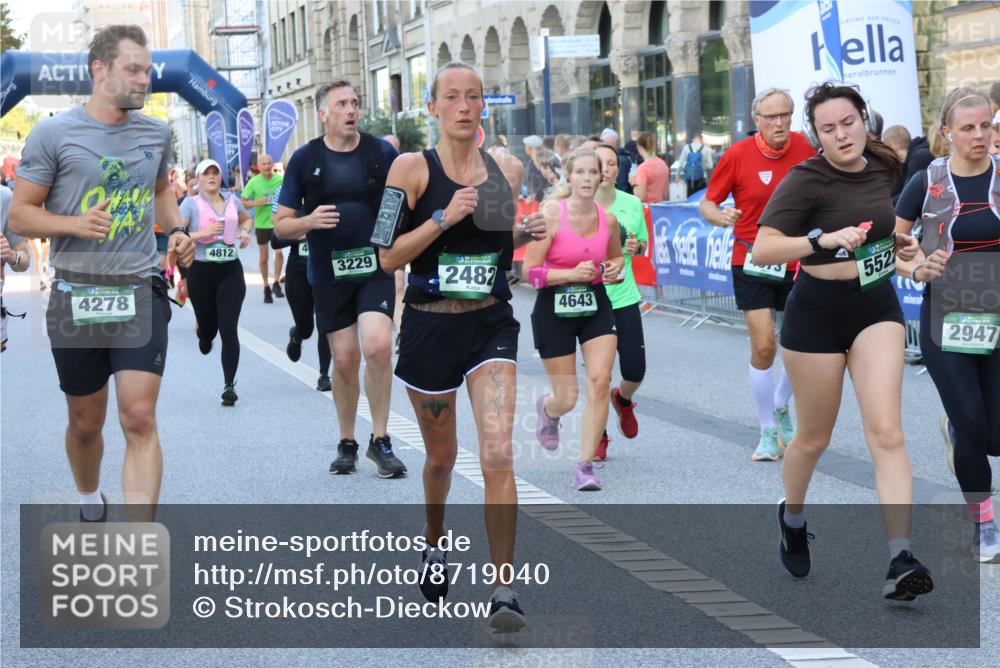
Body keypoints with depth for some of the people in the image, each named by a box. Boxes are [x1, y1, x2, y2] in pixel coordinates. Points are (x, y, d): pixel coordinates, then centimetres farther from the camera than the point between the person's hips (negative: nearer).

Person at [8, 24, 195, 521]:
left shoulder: (156, 133, 6)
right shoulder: (53, 134, -6)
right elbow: (19, 216, -4)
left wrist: (176, 230, 7)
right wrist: (76, 224, -21)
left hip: (141, 294, 1)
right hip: (76, 296, -1)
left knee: (139, 420, -12)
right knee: (86, 422, 12)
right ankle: (90, 502, 42)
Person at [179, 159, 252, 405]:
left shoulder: (232, 200, 7)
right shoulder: (191, 204, -4)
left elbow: (246, 219, 28)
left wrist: (244, 232, 7)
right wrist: (202, 233, -20)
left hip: (231, 271, 1)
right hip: (201, 271, -1)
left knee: (229, 329, -10)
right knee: (208, 326, 11)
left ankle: (230, 385, -6)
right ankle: (204, 336, 53)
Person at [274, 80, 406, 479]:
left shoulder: (382, 153, 1)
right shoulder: (305, 159, 1)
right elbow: (281, 225, 4)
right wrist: (309, 221, -16)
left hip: (376, 266, -1)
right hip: (329, 272, 1)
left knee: (378, 346, -18)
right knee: (345, 358, 4)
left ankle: (380, 440, -3)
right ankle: (347, 443, 23)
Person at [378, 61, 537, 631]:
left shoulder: (506, 172, 6)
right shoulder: (412, 168, -5)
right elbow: (389, 257, -9)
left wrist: (525, 234, 1)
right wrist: (444, 218, -20)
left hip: (492, 326, 1)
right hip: (430, 326, -1)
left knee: (498, 456, -15)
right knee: (442, 455, 16)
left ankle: (504, 590, -12)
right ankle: (436, 543, 46)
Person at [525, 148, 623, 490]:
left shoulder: (608, 220, -2)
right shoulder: (551, 215, -14)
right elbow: (530, 271, -13)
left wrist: (614, 268, -4)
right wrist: (572, 273, -24)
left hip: (595, 306, 3)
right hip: (554, 309, -3)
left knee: (600, 382, -13)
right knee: (567, 399, 2)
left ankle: (586, 466, -2)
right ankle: (547, 409, 43)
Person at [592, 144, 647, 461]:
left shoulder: (632, 204, 2)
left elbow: (643, 244, 16)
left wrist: (636, 248, -6)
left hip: (625, 298, 2)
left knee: (635, 371, 0)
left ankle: (622, 400, 37)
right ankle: (598, 437, 22)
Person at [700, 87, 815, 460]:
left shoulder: (804, 148, -3)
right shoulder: (739, 154, -10)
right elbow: (707, 202, -3)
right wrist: (719, 215, -25)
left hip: (797, 263, 3)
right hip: (753, 261, -3)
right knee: (763, 348, -7)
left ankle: (780, 406, 33)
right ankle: (768, 432, 9)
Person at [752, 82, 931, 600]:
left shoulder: (882, 169, 3)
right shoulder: (806, 179, -15)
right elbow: (761, 249, -22)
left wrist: (899, 245, 4)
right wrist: (823, 239, -35)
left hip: (877, 308, 4)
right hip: (818, 311, -4)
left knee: (886, 432, -11)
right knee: (815, 438, 11)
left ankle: (900, 562, -17)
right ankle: (792, 518, 42)